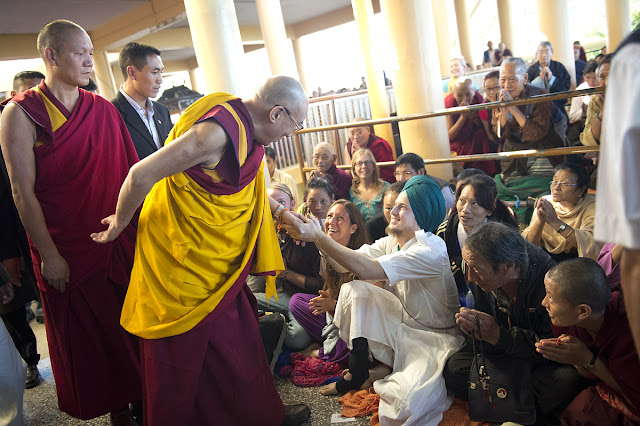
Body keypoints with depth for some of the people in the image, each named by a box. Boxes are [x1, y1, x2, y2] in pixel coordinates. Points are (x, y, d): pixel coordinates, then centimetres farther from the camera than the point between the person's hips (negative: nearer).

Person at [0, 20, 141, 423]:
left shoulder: (103, 110, 4)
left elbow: (127, 172, 6)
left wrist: (138, 229, 3)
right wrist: (48, 256, -11)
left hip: (117, 240, 3)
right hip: (67, 253, -3)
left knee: (130, 325, 13)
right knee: (86, 335, 12)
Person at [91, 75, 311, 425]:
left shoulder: (243, 128, 5)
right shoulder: (216, 131, -27)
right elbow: (141, 175, -26)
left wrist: (282, 214, 16)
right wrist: (120, 224, -11)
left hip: (216, 263, 9)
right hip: (183, 265, -9)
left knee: (239, 345, 19)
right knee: (183, 363, 8)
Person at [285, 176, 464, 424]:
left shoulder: (431, 250, -26)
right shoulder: (392, 241, 1)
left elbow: (366, 270, -34)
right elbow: (344, 265, -5)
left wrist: (318, 235, -31)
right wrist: (316, 237, -20)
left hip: (435, 336, -8)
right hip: (403, 320, 8)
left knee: (406, 405, -34)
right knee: (353, 290, -7)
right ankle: (357, 373, 6)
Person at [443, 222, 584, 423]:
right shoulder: (480, 280, -12)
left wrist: (498, 335, -34)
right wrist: (471, 324, -22)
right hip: (502, 351, 4)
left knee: (567, 380, -36)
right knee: (453, 369, -19)